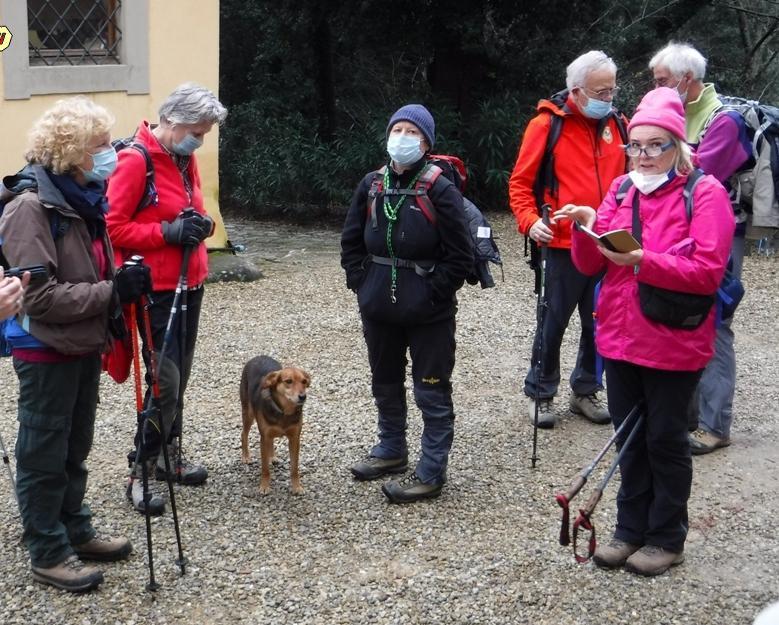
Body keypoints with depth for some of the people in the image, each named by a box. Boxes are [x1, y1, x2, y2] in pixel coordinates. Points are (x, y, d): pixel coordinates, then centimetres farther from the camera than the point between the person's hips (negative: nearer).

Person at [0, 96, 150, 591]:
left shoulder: (84, 198, 7)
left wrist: (123, 287, 1)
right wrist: (113, 293, -25)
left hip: (84, 346, 8)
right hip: (46, 351, -8)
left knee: (75, 449, 20)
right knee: (44, 455, 5)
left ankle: (76, 531, 34)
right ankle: (49, 553, 17)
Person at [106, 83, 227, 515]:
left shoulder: (185, 159, 10)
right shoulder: (135, 160, -15)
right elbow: (112, 227, -17)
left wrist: (200, 224, 2)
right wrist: (168, 232, -22)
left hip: (190, 284, 8)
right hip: (157, 290, -8)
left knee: (179, 377, 15)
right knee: (165, 381, -7)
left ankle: (169, 454, 29)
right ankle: (140, 471, 6)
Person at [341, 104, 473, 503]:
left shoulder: (440, 190, -12)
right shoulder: (371, 186, 3)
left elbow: (460, 255, -11)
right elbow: (351, 241, 13)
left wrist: (433, 293, -13)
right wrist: (361, 283, 5)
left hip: (428, 313, -6)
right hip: (378, 309, 6)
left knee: (432, 392, 2)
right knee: (385, 384, 20)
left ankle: (431, 474, 11)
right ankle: (391, 450, 39)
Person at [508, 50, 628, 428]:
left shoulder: (617, 124, 7)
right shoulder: (547, 124, -6)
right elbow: (520, 183, -4)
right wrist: (530, 221, -18)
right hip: (564, 245, -4)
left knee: (600, 323, 11)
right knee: (554, 323, 4)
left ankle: (585, 391, 27)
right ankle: (540, 394, 19)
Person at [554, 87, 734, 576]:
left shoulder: (705, 193, -9)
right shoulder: (621, 190, 7)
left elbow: (707, 272, -19)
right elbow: (590, 266, 6)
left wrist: (641, 260, -27)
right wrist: (586, 229, -14)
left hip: (674, 344, -5)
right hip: (620, 338, 5)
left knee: (665, 439, 7)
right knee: (630, 438, 15)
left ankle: (667, 539, 22)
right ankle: (632, 529, 28)